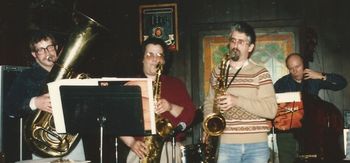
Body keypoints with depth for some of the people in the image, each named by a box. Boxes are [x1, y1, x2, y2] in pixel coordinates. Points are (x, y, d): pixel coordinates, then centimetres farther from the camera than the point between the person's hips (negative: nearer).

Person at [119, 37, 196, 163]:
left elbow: (189, 115, 5)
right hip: (140, 151, 0)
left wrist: (171, 107, -12)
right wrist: (131, 143, -8)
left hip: (169, 150, 0)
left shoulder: (176, 84, 13)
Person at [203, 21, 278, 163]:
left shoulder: (260, 73, 0)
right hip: (226, 145, 2)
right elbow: (209, 101, 20)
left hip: (256, 145, -1)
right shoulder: (217, 72, 10)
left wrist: (237, 100, -18)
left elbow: (271, 110, -8)